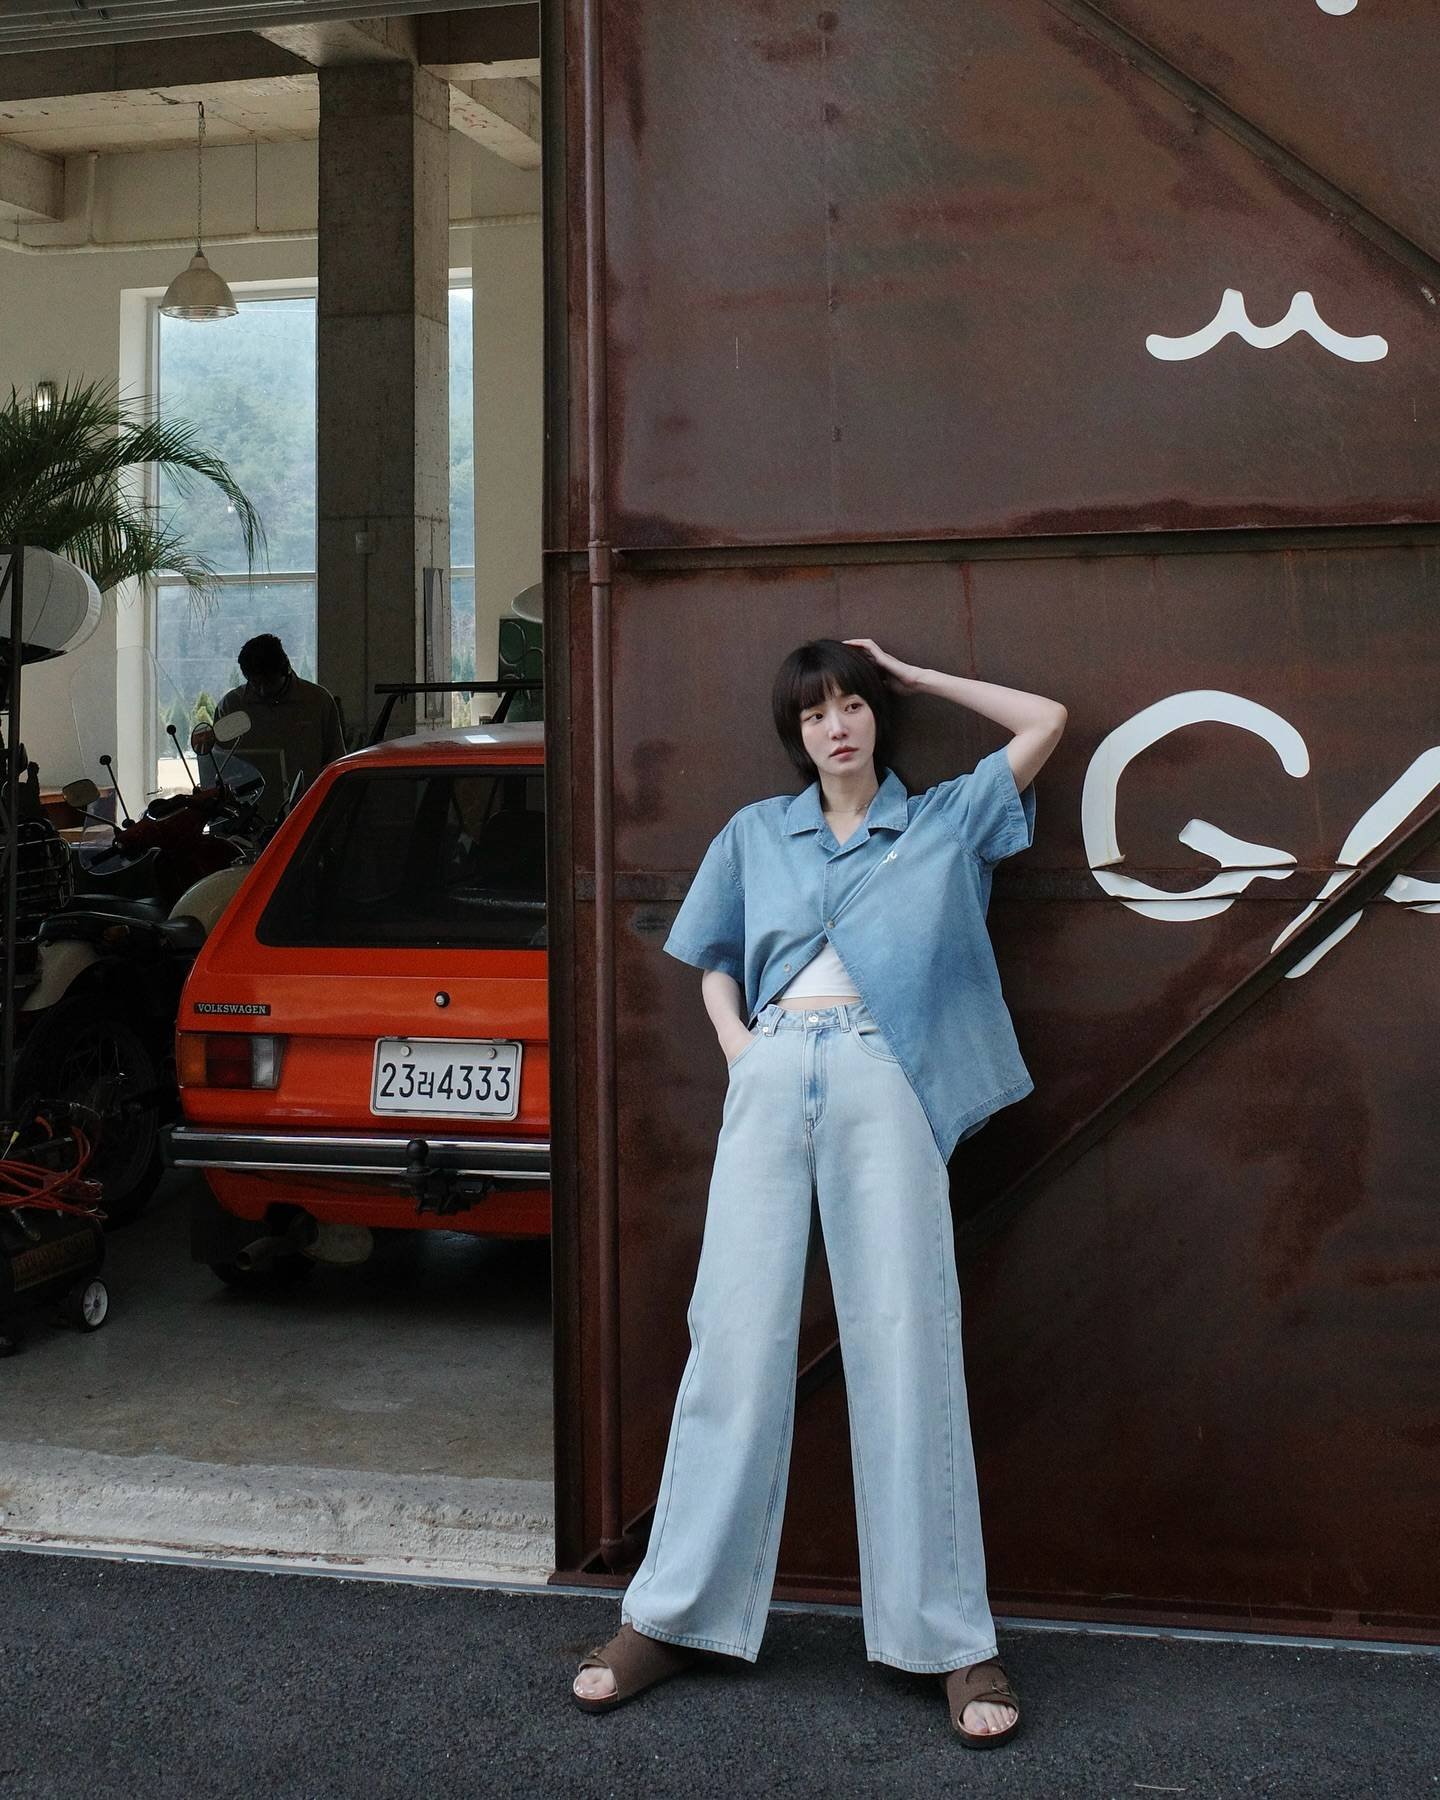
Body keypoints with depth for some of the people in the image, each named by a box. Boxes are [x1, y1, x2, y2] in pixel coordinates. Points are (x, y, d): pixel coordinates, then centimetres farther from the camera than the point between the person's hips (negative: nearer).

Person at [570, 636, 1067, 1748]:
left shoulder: (945, 822, 17)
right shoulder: (756, 834, 23)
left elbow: (1045, 723, 15)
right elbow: (713, 958, 26)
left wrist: (910, 675, 20)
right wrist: (736, 1047, 7)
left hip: (884, 1082, -2)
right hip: (772, 1075, 2)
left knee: (903, 1342, -8)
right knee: (737, 1333, -4)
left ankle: (950, 1638, -4)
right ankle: (677, 1616, 1)